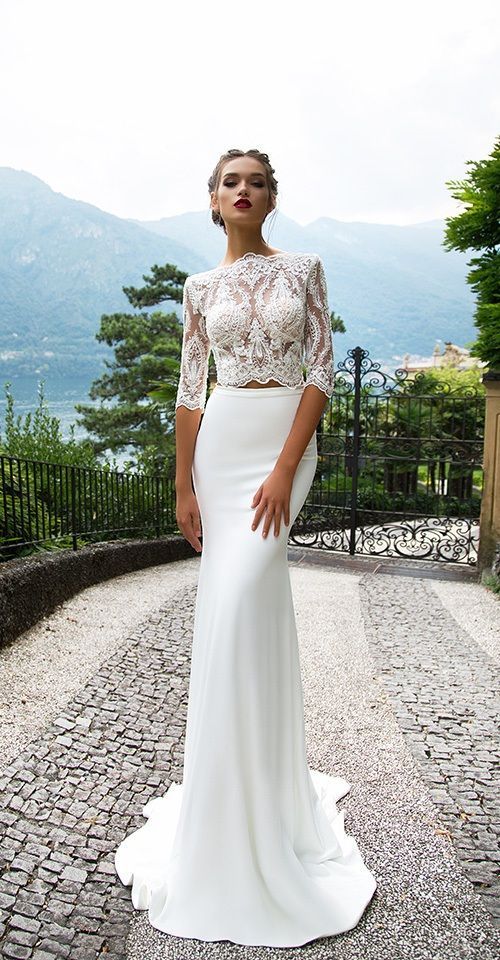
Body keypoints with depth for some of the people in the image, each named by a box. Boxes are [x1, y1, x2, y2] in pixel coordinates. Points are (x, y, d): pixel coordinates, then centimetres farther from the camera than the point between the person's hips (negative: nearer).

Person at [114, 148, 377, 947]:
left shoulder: (304, 270, 4)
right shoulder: (201, 288, 9)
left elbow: (322, 372, -4)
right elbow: (190, 391, 7)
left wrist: (285, 470, -14)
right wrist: (184, 487, 0)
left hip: (286, 441, -2)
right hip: (221, 442, 3)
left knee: (240, 606, -13)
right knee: (249, 609, 7)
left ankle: (241, 821, 5)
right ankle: (265, 786, 28)